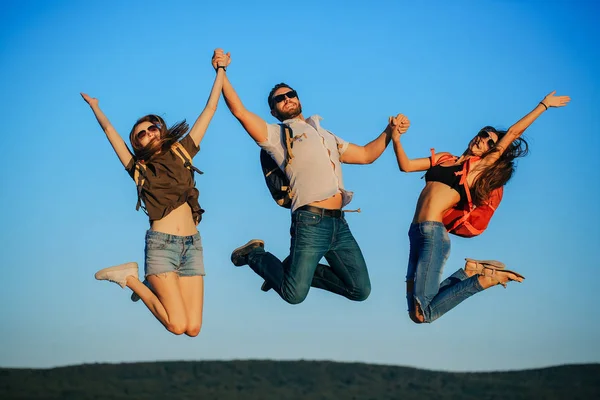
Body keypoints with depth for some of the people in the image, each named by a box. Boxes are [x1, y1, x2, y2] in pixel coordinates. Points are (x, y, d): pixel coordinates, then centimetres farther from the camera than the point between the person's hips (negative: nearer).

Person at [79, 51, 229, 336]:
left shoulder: (181, 152, 16)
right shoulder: (138, 167, 11)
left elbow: (209, 110, 18)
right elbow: (109, 130, 16)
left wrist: (220, 71, 19)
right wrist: (94, 107, 31)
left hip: (192, 244, 3)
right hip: (161, 243, -3)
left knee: (193, 328, -7)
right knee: (178, 325, -16)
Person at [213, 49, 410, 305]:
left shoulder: (327, 137, 30)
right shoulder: (276, 135, 10)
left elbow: (366, 155, 30)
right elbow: (240, 112, -2)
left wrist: (390, 131, 17)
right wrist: (222, 74, -7)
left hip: (339, 224, 6)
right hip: (311, 222, -6)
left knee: (361, 290, 2)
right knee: (294, 294, -13)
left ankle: (300, 270, 20)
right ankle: (255, 255, 16)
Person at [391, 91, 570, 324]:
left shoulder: (480, 165, 5)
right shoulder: (444, 160, 21)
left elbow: (513, 133, 5)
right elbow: (405, 166, 23)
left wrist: (544, 104, 12)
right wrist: (396, 139, 8)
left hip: (433, 233, -7)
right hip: (417, 232, 7)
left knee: (422, 313, -14)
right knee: (415, 301, 0)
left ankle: (482, 279, 0)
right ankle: (470, 271, 13)